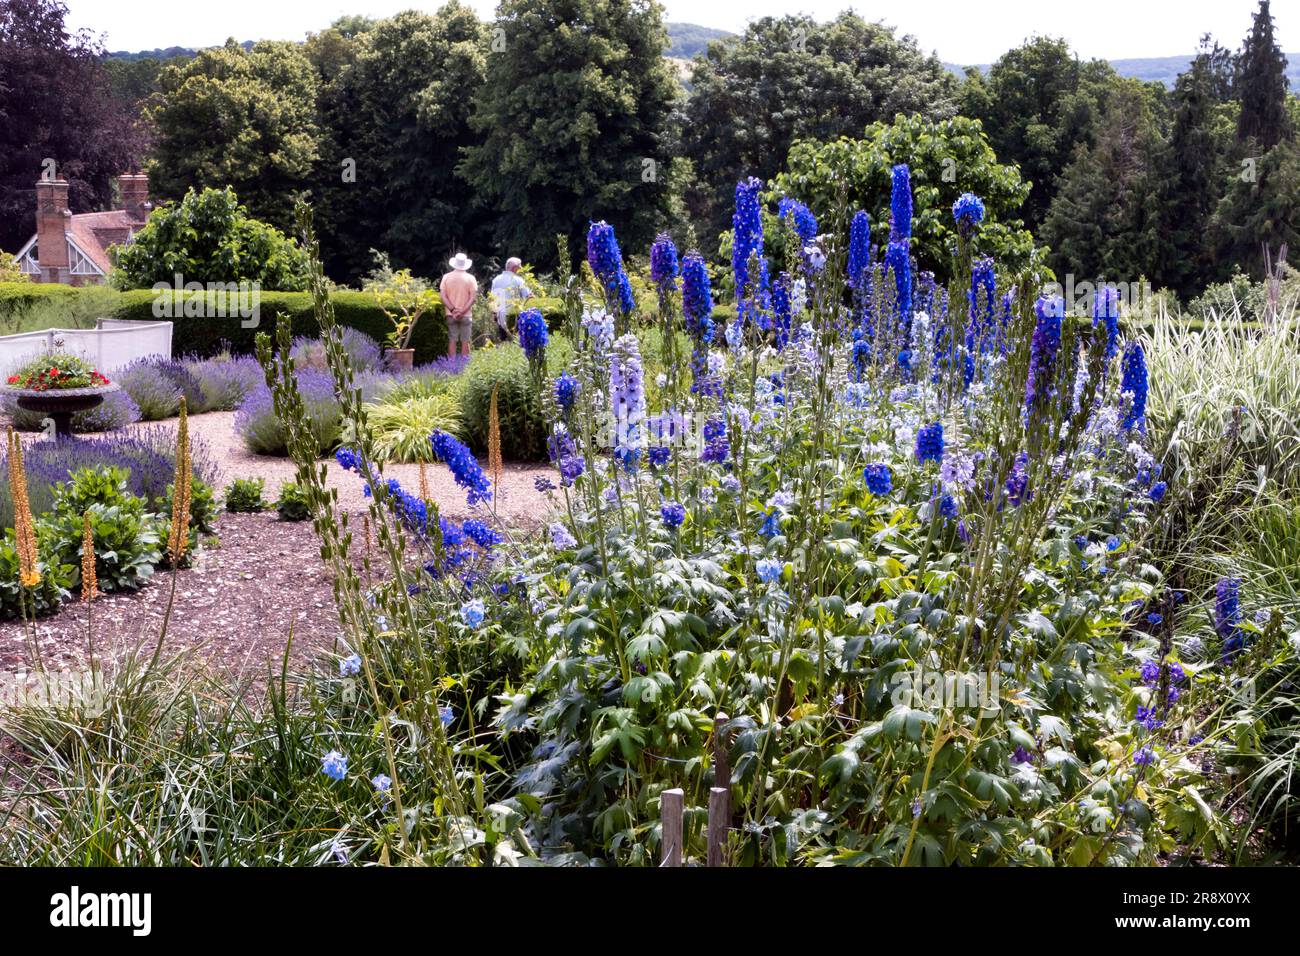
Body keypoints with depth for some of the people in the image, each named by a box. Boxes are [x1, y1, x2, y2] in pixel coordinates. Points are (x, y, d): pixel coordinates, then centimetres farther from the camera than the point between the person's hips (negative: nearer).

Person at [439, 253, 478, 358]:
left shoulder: (446, 277, 0)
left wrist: (452, 309, -10)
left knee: (452, 341, 4)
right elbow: (473, 297, -9)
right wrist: (462, 311, -13)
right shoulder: (470, 278, -3)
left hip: (450, 314, 1)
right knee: (465, 341, 4)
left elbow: (442, 296, -6)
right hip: (466, 315, -1)